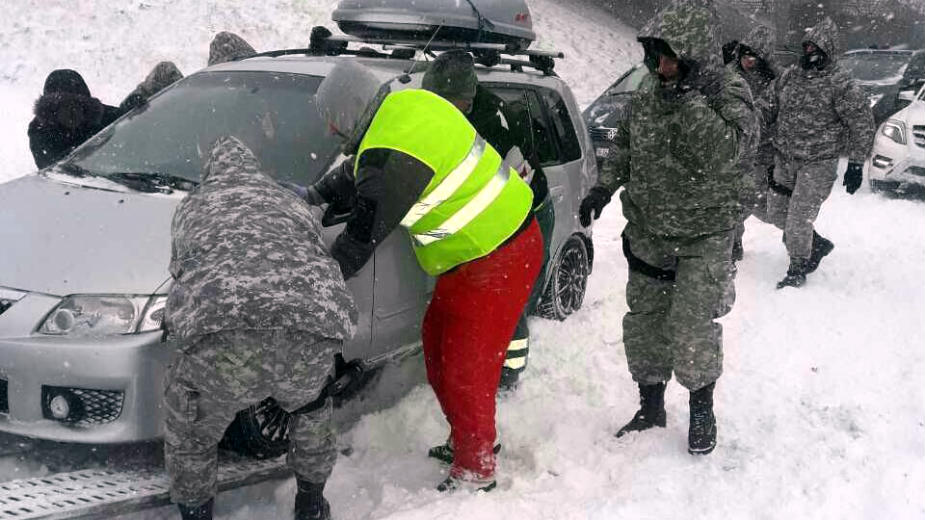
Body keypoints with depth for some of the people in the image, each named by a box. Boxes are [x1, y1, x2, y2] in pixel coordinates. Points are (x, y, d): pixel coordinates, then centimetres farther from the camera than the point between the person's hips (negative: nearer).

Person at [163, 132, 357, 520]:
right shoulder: (291, 203, 37)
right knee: (311, 408, 37)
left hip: (223, 338, -2)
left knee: (190, 429, 29)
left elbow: (182, 278, 39)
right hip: (314, 337, 3)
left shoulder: (192, 207, 33)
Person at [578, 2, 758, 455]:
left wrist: (689, 100, -33)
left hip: (704, 235, -5)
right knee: (644, 321, 12)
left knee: (691, 327, -10)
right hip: (648, 231, 6)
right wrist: (604, 187, 5)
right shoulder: (649, 89, 2)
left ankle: (702, 410, 14)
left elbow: (719, 153, -31)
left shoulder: (729, 91, -14)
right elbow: (624, 143, 16)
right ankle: (651, 406, 30)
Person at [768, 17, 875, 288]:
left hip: (818, 164, -6)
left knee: (799, 218, -7)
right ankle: (819, 245, 35)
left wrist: (856, 164, -12)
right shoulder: (789, 76, 4)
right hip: (785, 159, 7)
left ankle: (797, 271, 14)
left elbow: (862, 124, -10)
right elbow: (772, 109, 17)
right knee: (776, 212, 13)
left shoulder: (841, 84, -13)